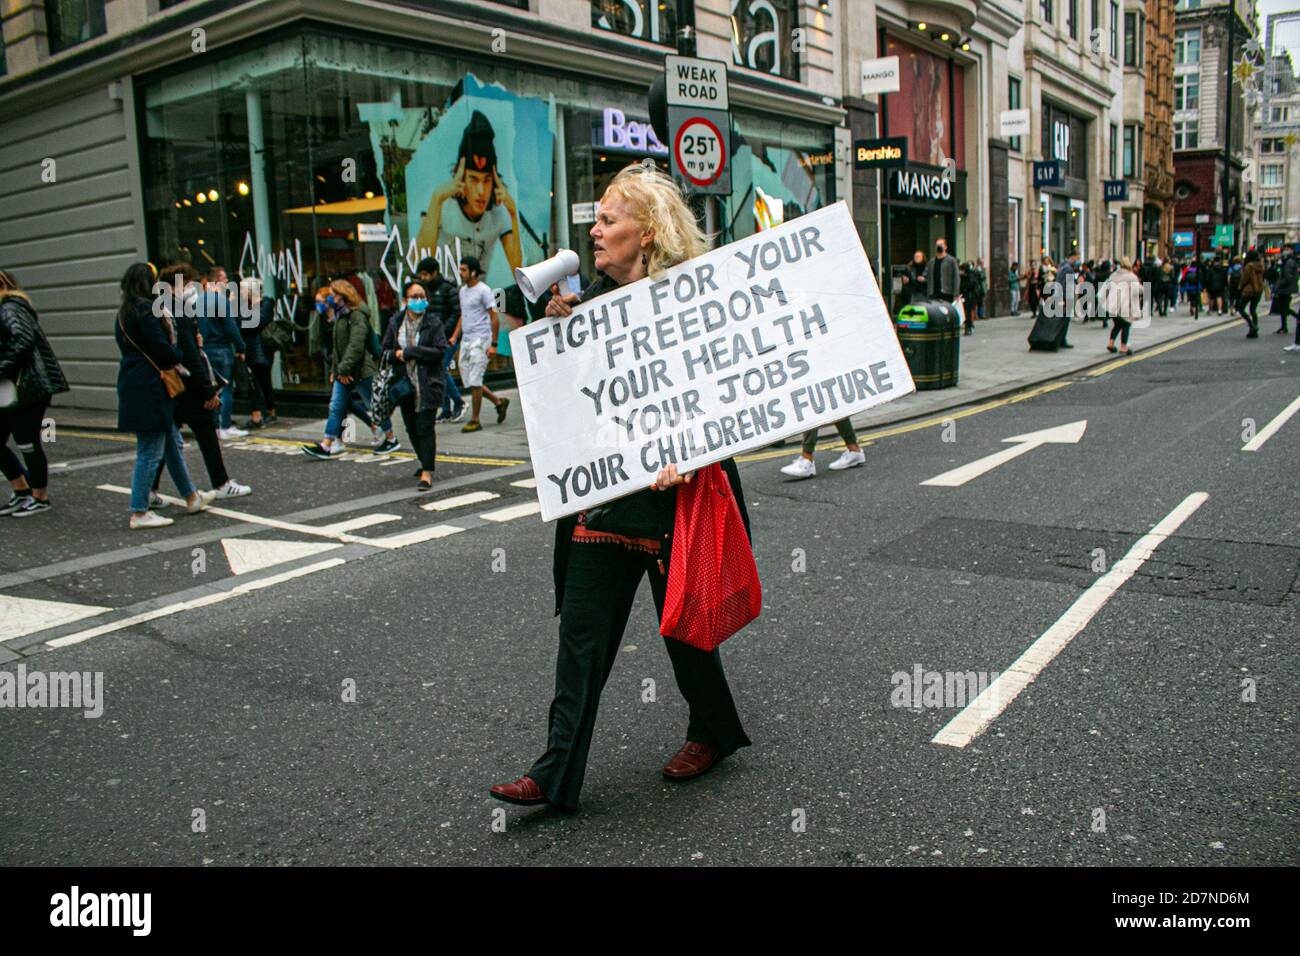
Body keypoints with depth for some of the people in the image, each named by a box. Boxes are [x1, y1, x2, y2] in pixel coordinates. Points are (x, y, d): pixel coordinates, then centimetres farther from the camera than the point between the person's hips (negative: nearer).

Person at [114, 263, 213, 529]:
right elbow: (160, 347, -19)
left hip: (133, 385, 10)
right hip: (149, 388, -10)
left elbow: (131, 346, 15)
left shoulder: (124, 313, 15)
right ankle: (139, 514, -1)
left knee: (172, 442, 18)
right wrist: (178, 359, 1)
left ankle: (191, 497, 28)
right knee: (150, 451, -5)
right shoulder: (147, 309, -14)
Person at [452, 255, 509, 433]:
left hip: (480, 340, -8)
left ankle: (474, 420, 0)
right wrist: (455, 336, 12)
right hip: (466, 340, 9)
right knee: (468, 381, 8)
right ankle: (499, 401, 24)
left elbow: (495, 318, -11)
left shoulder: (483, 290, -9)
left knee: (474, 381, -8)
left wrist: (493, 344, -16)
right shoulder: (463, 290, 15)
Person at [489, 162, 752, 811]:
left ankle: (714, 732, 37)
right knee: (582, 625, 5)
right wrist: (561, 326, -1)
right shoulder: (598, 292, 9)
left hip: (670, 487, -6)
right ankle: (557, 774, 13)